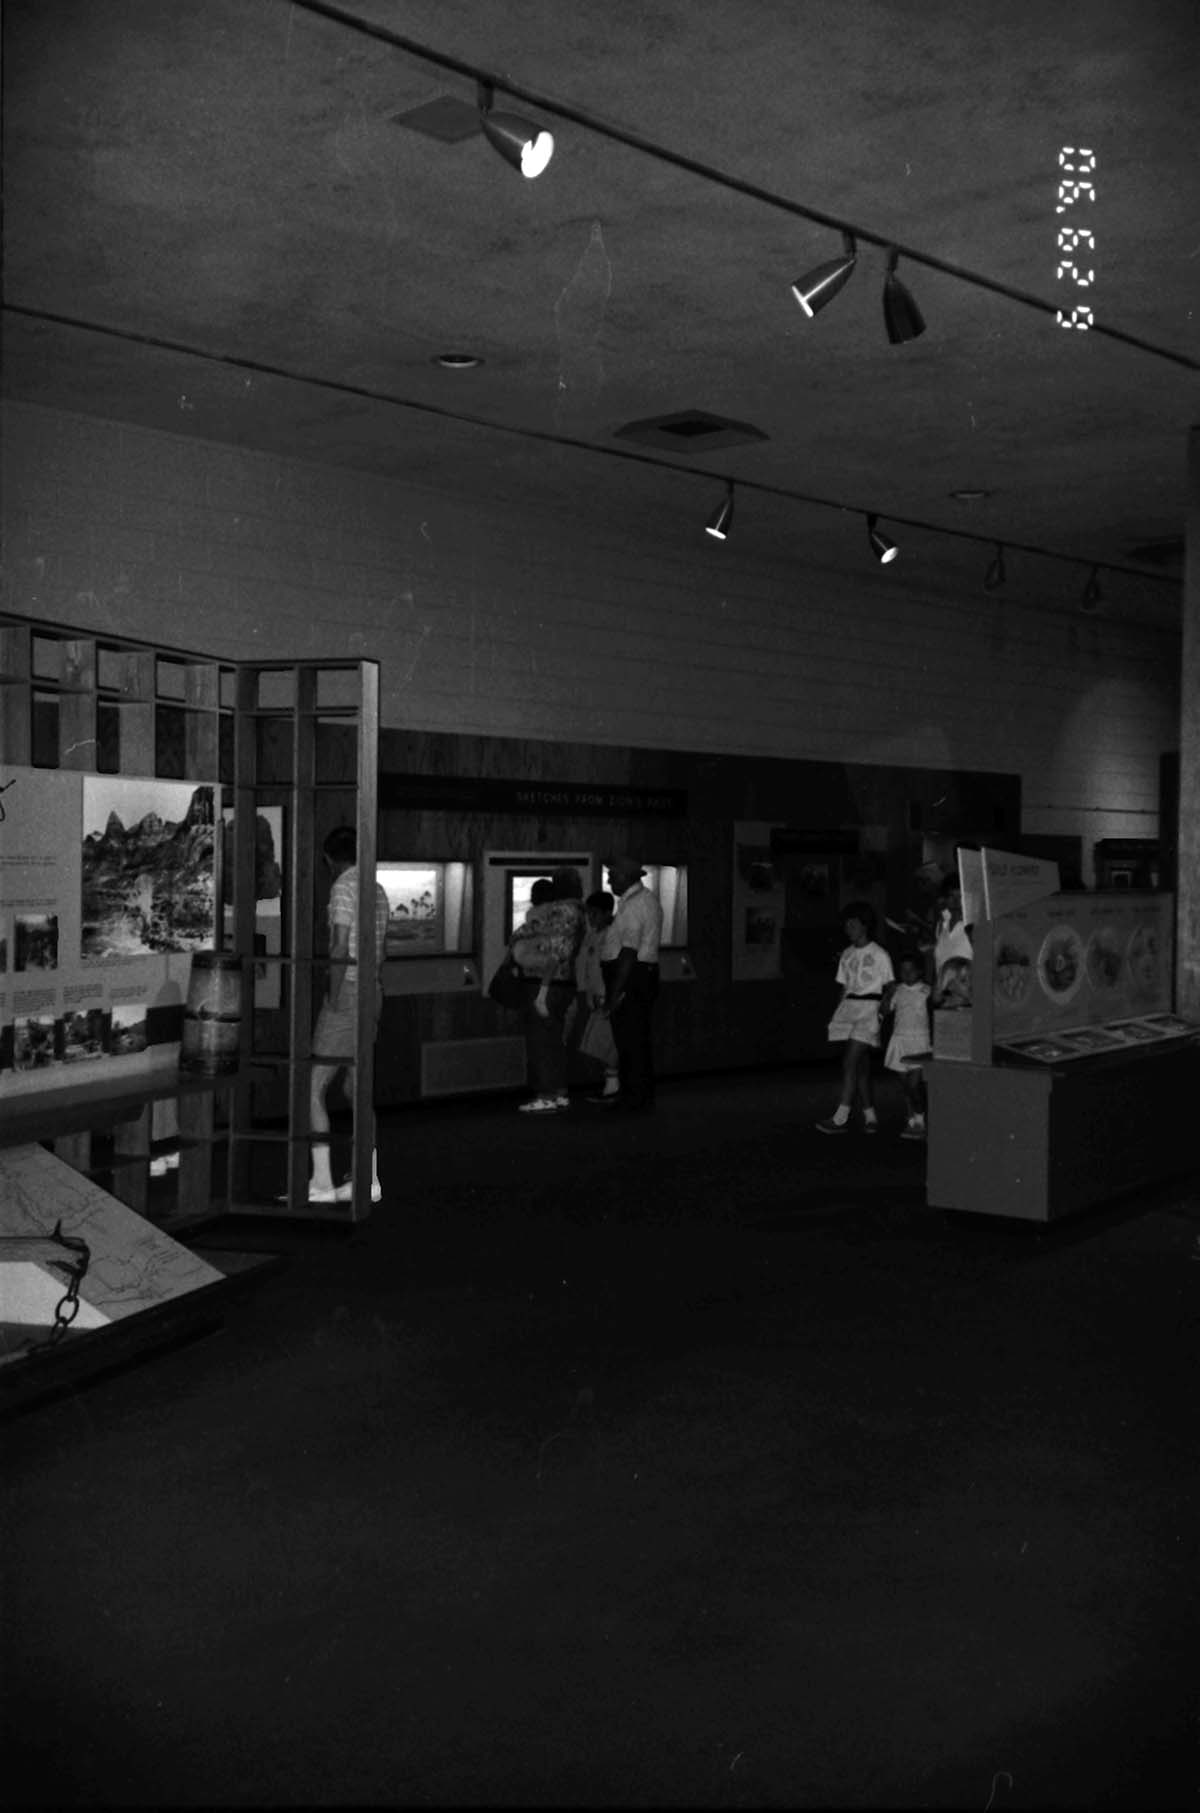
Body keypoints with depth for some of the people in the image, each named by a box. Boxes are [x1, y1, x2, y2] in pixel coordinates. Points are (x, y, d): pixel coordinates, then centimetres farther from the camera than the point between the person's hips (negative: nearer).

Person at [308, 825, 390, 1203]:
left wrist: (334, 1001, -14)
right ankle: (369, 1180, 16)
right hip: (372, 991, 9)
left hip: (347, 990, -8)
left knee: (314, 1089, -4)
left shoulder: (343, 887, -11)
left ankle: (322, 1183, -6)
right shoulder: (377, 891, 15)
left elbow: (340, 950, -18)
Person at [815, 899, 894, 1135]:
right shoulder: (847, 954, 15)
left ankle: (840, 1118, -18)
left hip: (869, 1008, -6)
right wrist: (837, 1014, 10)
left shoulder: (879, 954, -2)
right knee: (861, 1066, 5)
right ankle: (871, 1118, 10)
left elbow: (890, 987, -1)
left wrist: (883, 1011, -13)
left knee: (850, 1062, -15)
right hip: (849, 1007, 6)